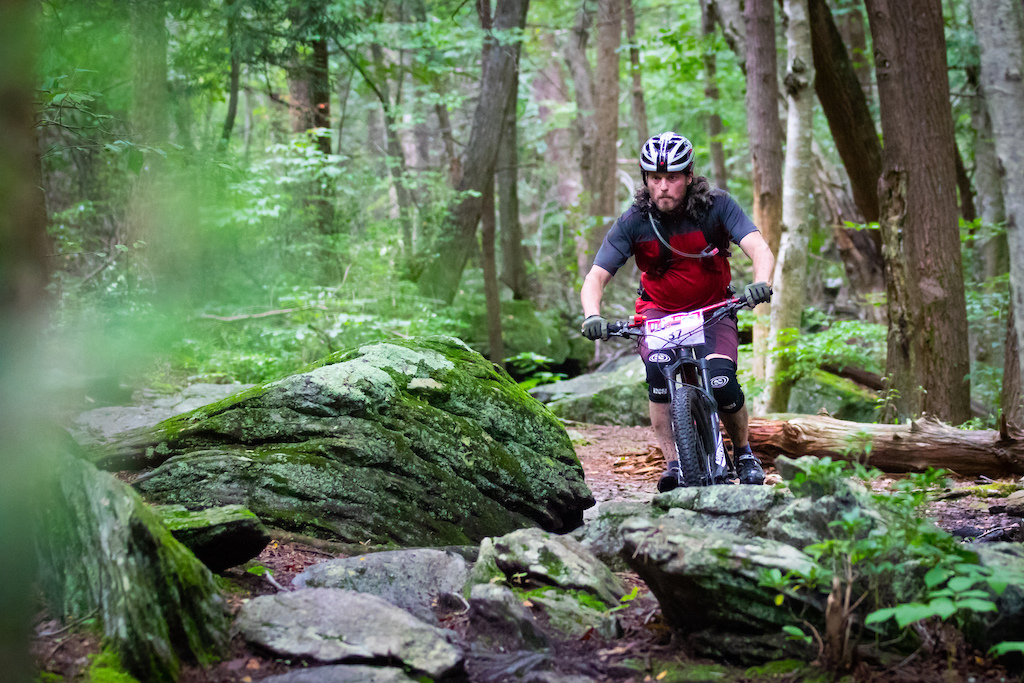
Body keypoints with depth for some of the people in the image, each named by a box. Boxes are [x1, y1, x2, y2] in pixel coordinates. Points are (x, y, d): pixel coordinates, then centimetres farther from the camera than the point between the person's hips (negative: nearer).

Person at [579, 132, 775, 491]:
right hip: (659, 311, 1)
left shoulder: (716, 206, -19)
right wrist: (592, 315, -40)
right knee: (659, 369, -30)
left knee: (722, 383, -23)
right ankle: (673, 463, -21)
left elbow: (760, 250, -30)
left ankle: (743, 452, 7)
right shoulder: (633, 221, -16)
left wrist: (761, 283, -52)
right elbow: (596, 277, -19)